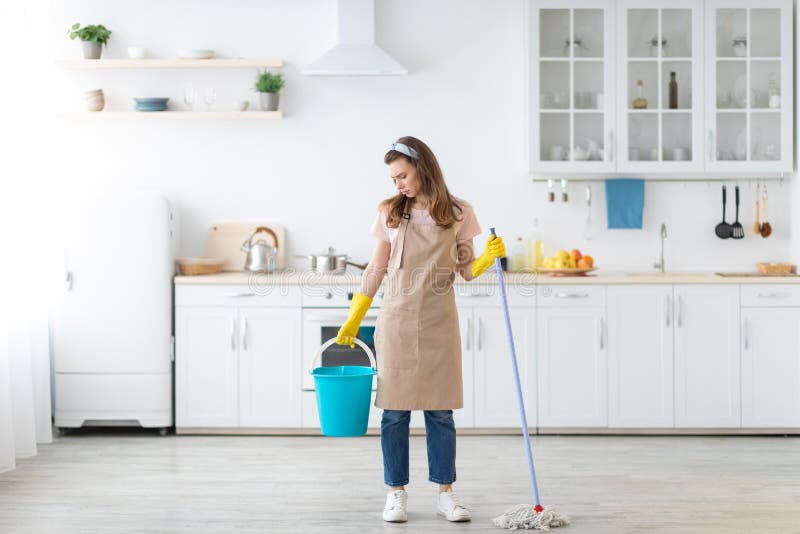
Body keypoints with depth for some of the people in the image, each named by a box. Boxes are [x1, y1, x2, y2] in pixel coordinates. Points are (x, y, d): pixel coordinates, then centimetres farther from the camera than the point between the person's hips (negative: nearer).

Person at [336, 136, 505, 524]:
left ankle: (445, 493, 12)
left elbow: (466, 271, 7)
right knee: (395, 411, 1)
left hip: (438, 323, 0)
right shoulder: (390, 212, 4)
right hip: (396, 321, 0)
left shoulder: (458, 213, 3)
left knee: (440, 411, 3)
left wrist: (488, 258, -13)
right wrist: (353, 318, 4)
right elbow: (376, 270, 7)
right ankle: (396, 493, 10)